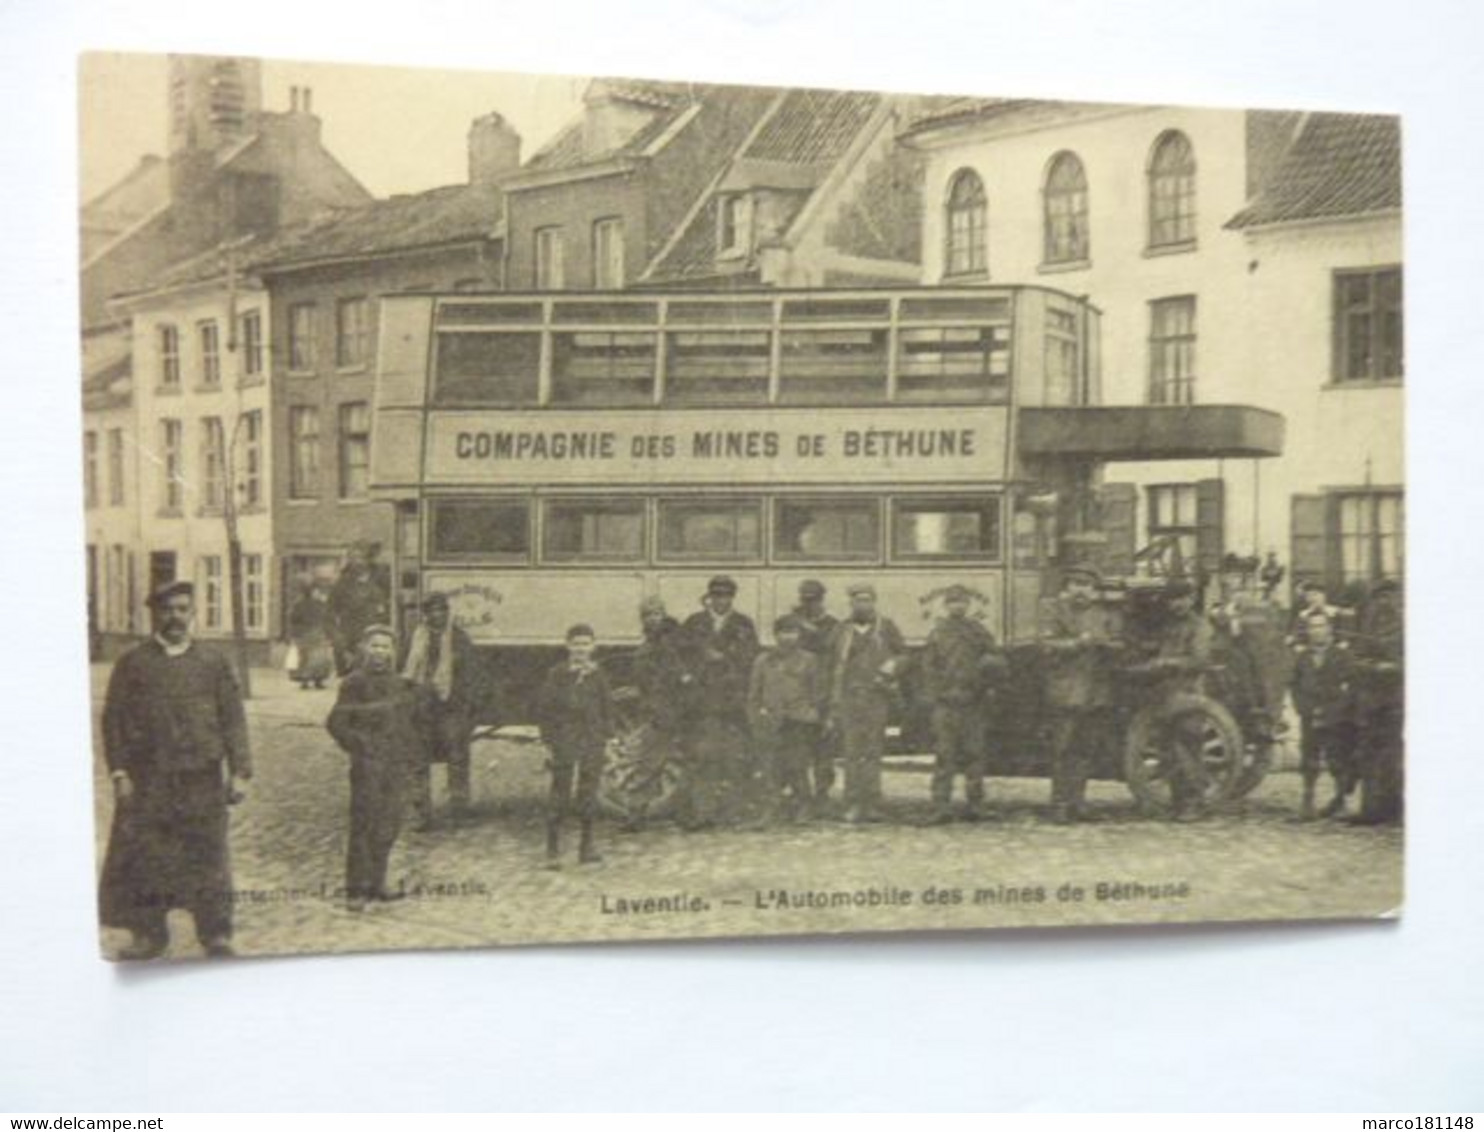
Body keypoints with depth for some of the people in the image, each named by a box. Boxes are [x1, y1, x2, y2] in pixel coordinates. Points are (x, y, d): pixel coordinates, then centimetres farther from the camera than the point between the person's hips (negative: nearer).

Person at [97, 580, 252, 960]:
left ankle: (216, 934, 12)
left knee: (208, 857, 3)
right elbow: (114, 719, 3)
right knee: (141, 856, 1)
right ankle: (148, 935, 12)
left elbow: (233, 719, 6)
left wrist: (238, 771, -2)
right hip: (147, 782, 0)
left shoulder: (213, 663, 7)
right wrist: (119, 772, -6)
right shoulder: (133, 663, 5)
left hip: (202, 779, 0)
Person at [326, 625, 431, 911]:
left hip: (399, 768, 6)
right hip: (369, 768, -6)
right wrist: (358, 746, -10)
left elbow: (419, 719, 24)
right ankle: (356, 890, 0)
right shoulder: (355, 682, -7)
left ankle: (376, 883, 22)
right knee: (364, 827, -5)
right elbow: (335, 723, -9)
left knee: (389, 827, 10)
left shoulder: (401, 685, 11)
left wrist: (416, 753, 15)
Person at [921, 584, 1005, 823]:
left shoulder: (979, 631, 12)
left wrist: (989, 662, -10)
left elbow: (996, 658, 14)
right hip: (946, 702, -2)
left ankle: (975, 804, 10)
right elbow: (929, 667, 7)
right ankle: (941, 806, -8)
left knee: (975, 754, 3)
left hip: (975, 702, 2)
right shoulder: (937, 633, 9)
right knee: (945, 756, -7)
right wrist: (931, 697, -3)